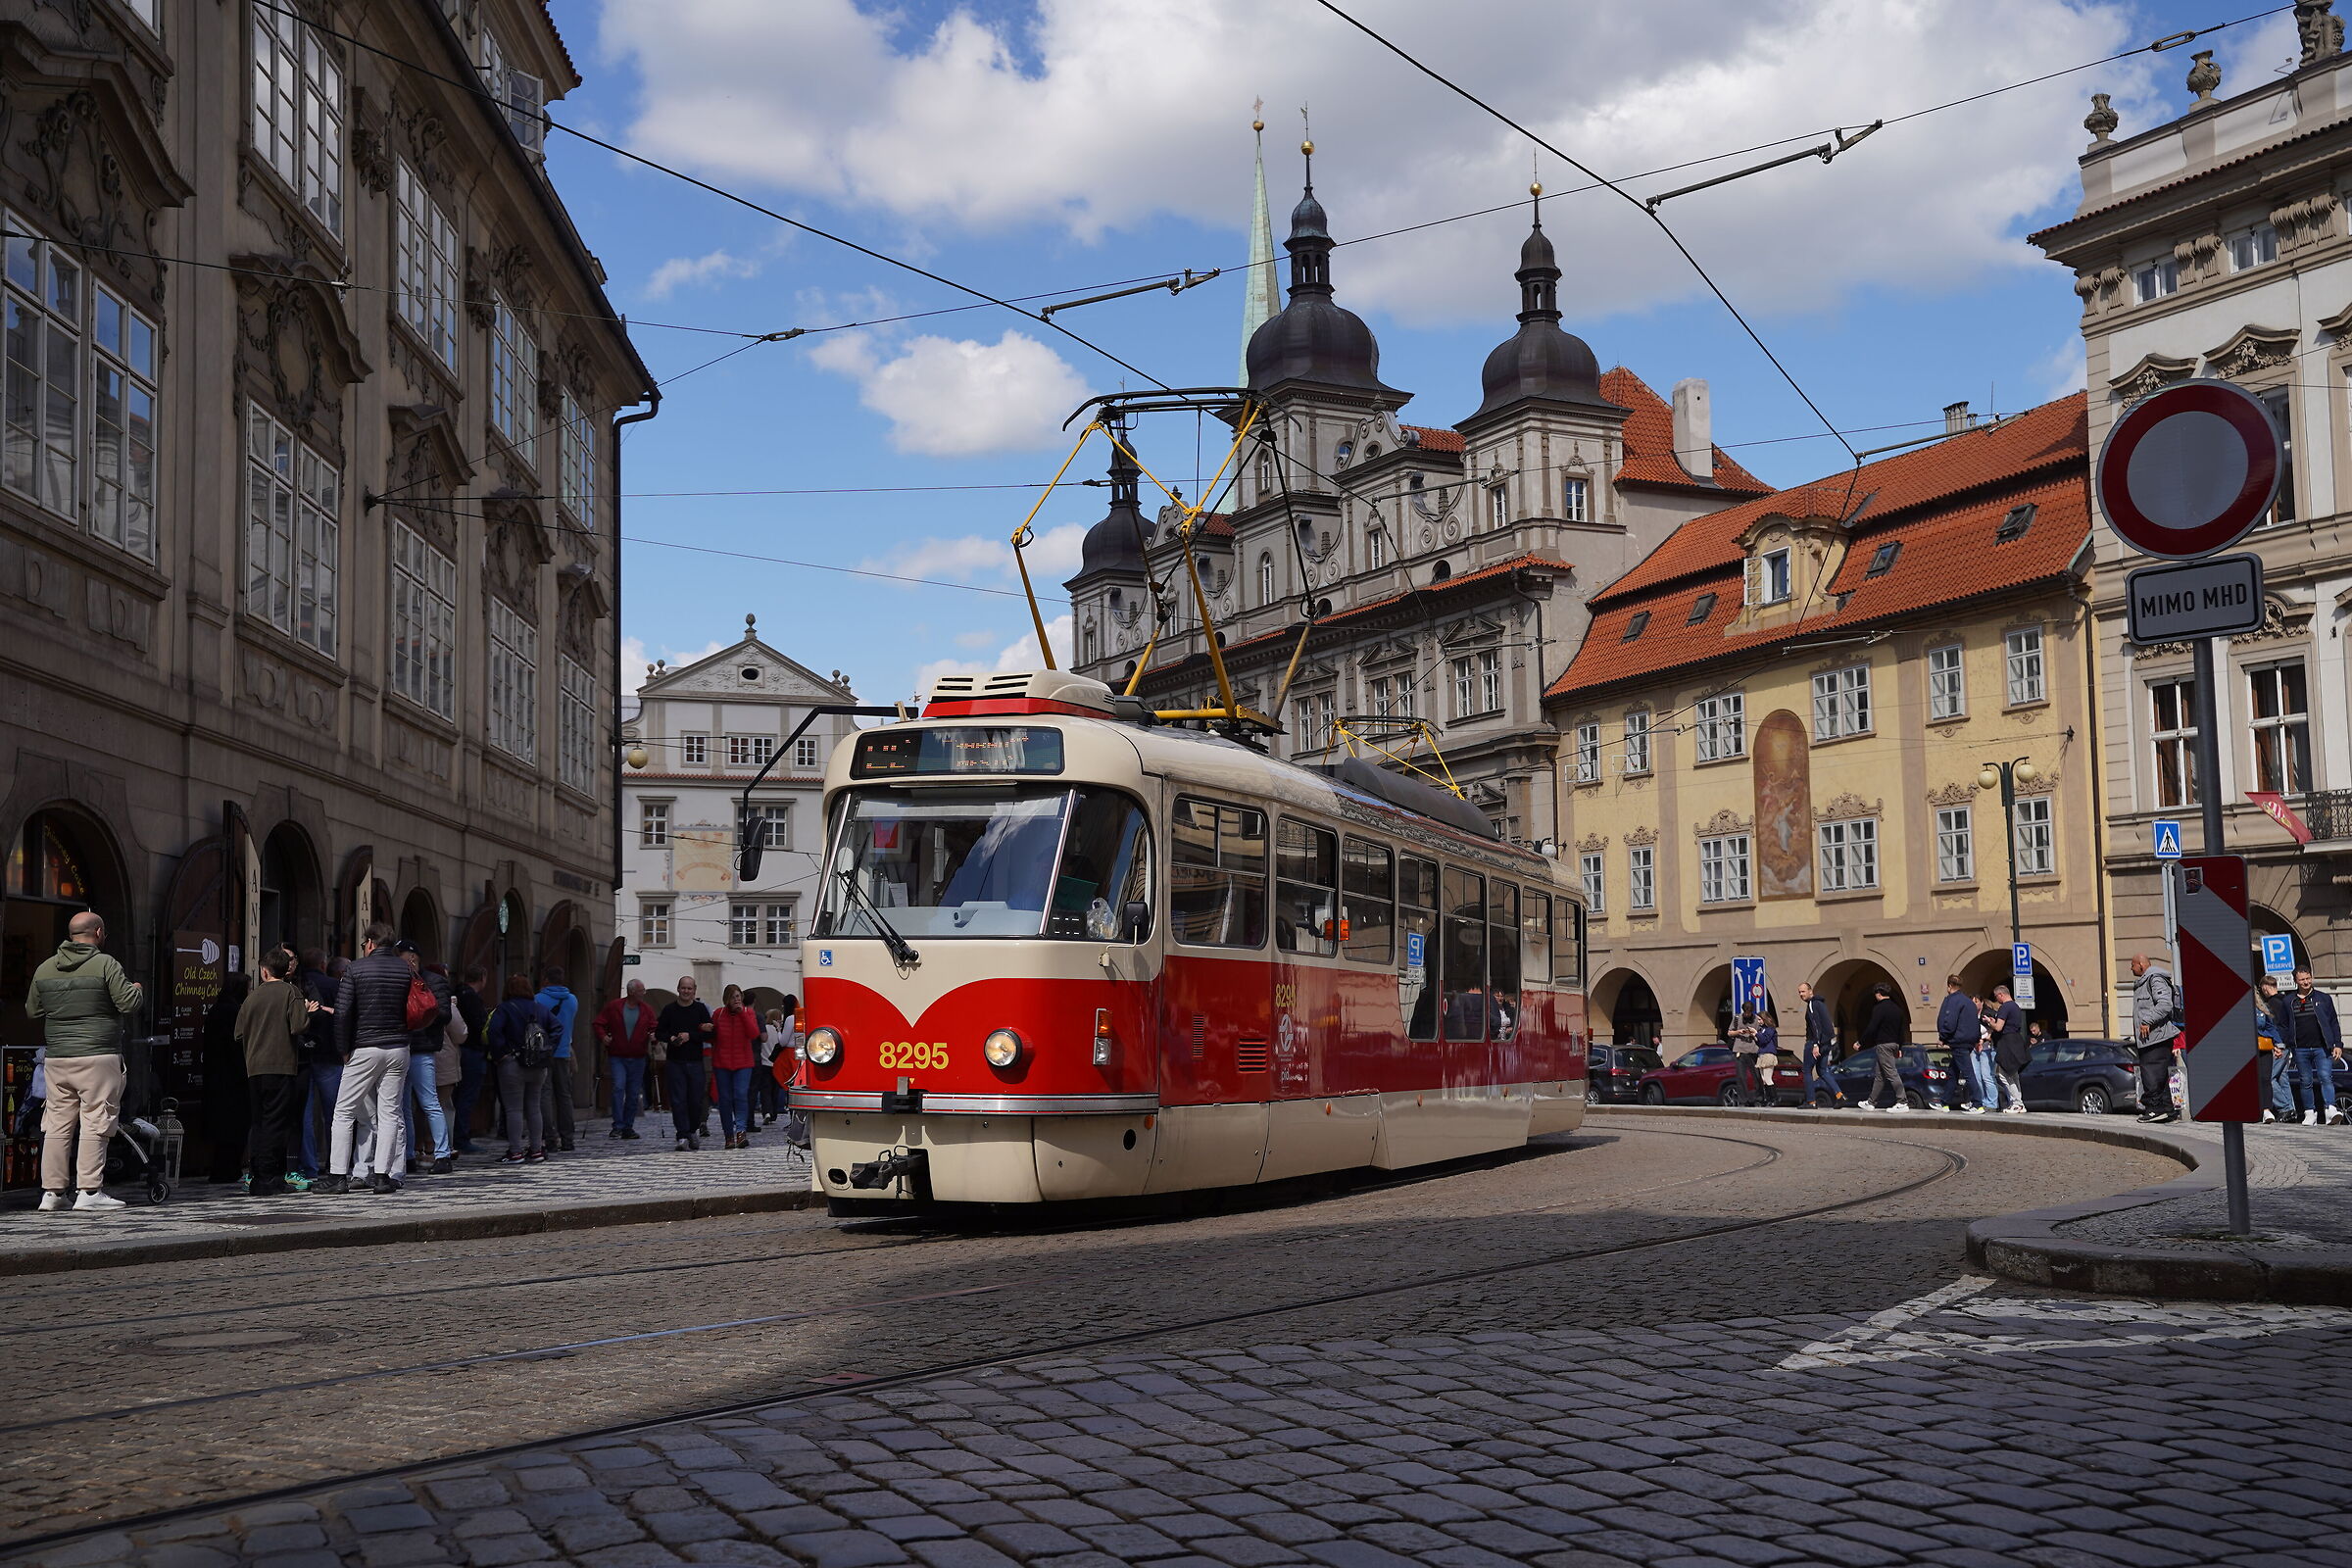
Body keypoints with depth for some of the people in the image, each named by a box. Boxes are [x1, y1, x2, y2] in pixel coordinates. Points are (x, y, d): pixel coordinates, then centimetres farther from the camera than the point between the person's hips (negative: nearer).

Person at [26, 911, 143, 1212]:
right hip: (98, 1057, -5)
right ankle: (90, 1192, -6)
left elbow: (32, 1012, 17)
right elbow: (129, 1004, -10)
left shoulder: (45, 968, 10)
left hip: (56, 1059, 6)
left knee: (57, 1124, 8)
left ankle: (52, 1192, 9)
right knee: (95, 1123, -3)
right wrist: (137, 989, 10)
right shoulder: (105, 964, -7)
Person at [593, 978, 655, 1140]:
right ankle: (617, 1126, -13)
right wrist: (603, 1036, -14)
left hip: (637, 1058, 3)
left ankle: (628, 1127, 15)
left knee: (634, 1093, 6)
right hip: (617, 1057, -3)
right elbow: (598, 1024, 4)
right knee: (618, 1087, -17)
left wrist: (653, 1036, -12)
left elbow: (653, 1028, 10)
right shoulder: (613, 1006, -2)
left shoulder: (646, 1009, 6)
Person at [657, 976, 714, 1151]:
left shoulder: (701, 1009, 4)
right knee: (678, 1099, -5)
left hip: (695, 1060, 0)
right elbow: (659, 1032, 10)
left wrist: (690, 1036, -12)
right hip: (675, 1061, 0)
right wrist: (671, 1038, -9)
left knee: (696, 1099, 2)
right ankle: (683, 1135, -3)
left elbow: (709, 1032, 0)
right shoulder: (669, 1010, 6)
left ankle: (694, 1129, 24)